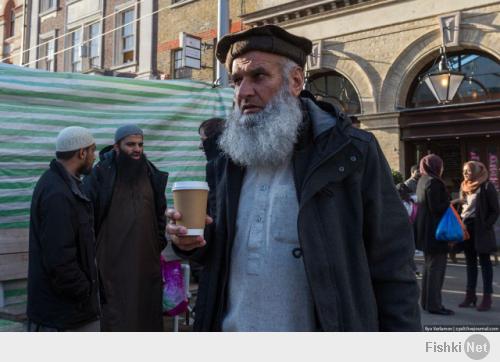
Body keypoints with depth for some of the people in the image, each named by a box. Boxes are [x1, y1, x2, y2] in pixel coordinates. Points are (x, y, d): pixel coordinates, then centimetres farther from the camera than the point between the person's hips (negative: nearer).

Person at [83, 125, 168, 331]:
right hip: (113, 261, -4)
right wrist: (94, 251, -3)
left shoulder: (152, 175, 8)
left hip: (147, 260, 4)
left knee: (146, 311, 10)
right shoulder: (100, 175, -5)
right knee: (116, 316, 1)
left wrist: (160, 245, 12)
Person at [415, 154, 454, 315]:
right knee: (437, 266, -4)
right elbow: (436, 207, -21)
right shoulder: (433, 182, -17)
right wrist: (450, 202, -5)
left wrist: (446, 202, 13)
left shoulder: (422, 181, 12)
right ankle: (434, 304, 1)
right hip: (435, 231, -10)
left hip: (425, 231, 10)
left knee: (429, 266, 17)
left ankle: (426, 301, 23)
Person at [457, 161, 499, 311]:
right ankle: (470, 294, 18)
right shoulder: (464, 186, 11)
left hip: (480, 230, -6)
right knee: (470, 262, 11)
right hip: (466, 228, 6)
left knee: (485, 263, 1)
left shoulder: (486, 186, -9)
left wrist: (485, 226, -17)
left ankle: (487, 297, 6)